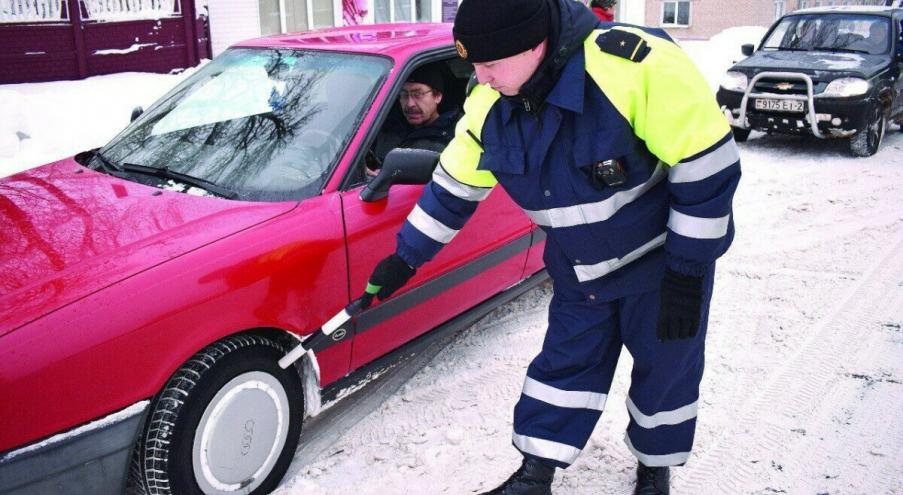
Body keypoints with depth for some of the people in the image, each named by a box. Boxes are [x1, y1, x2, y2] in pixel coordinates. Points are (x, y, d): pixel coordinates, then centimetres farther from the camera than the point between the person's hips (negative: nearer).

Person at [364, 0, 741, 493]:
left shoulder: (639, 64, -32)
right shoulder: (489, 105, -13)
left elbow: (708, 164, -25)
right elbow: (453, 189, 1)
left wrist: (686, 271, -21)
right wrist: (405, 258, 7)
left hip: (665, 259, -4)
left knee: (666, 370, 12)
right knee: (563, 365, 11)